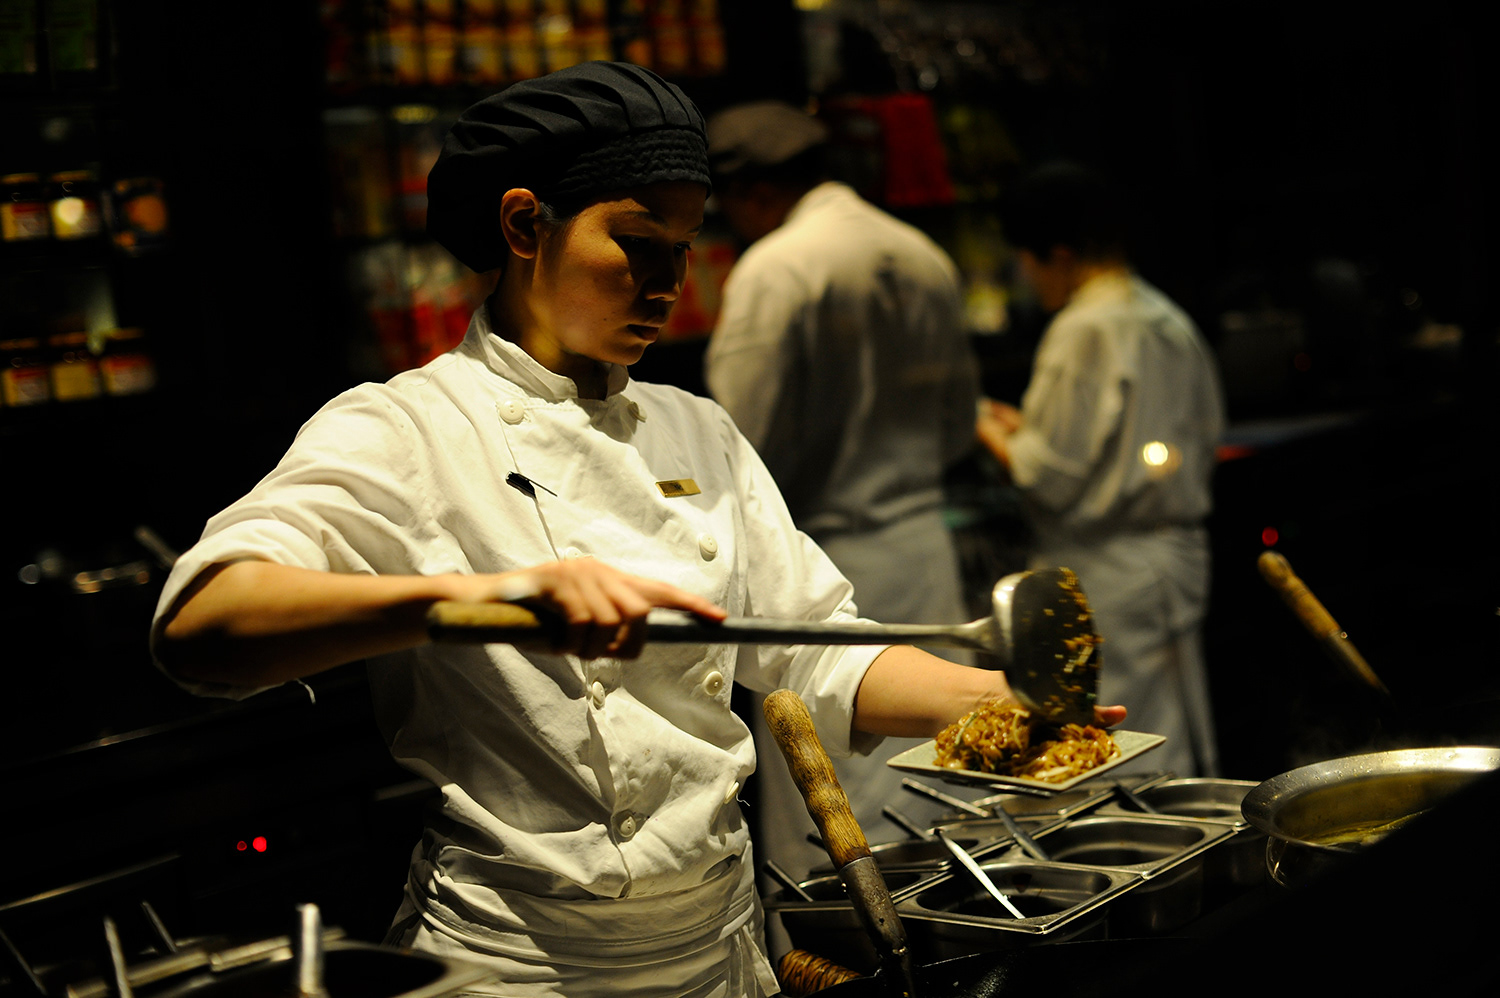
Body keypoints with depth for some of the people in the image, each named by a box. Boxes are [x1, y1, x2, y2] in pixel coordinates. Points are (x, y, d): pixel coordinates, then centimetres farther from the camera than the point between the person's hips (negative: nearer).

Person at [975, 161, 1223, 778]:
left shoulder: (1084, 330, -15)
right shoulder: (1174, 326, 10)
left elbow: (1052, 478, -17)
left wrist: (994, 434, 3)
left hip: (1104, 576, -9)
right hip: (1177, 561, 9)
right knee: (1181, 761, 14)